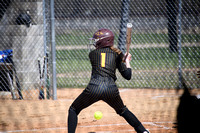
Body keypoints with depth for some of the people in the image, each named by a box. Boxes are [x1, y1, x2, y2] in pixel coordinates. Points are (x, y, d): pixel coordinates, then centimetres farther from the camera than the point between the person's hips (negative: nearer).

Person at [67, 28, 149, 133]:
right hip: (111, 89, 2)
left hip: (94, 88, -2)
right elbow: (127, 76, 8)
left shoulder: (92, 54, 12)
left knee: (73, 110, 15)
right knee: (123, 110, 28)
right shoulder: (117, 54, 12)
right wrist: (127, 61, 24)